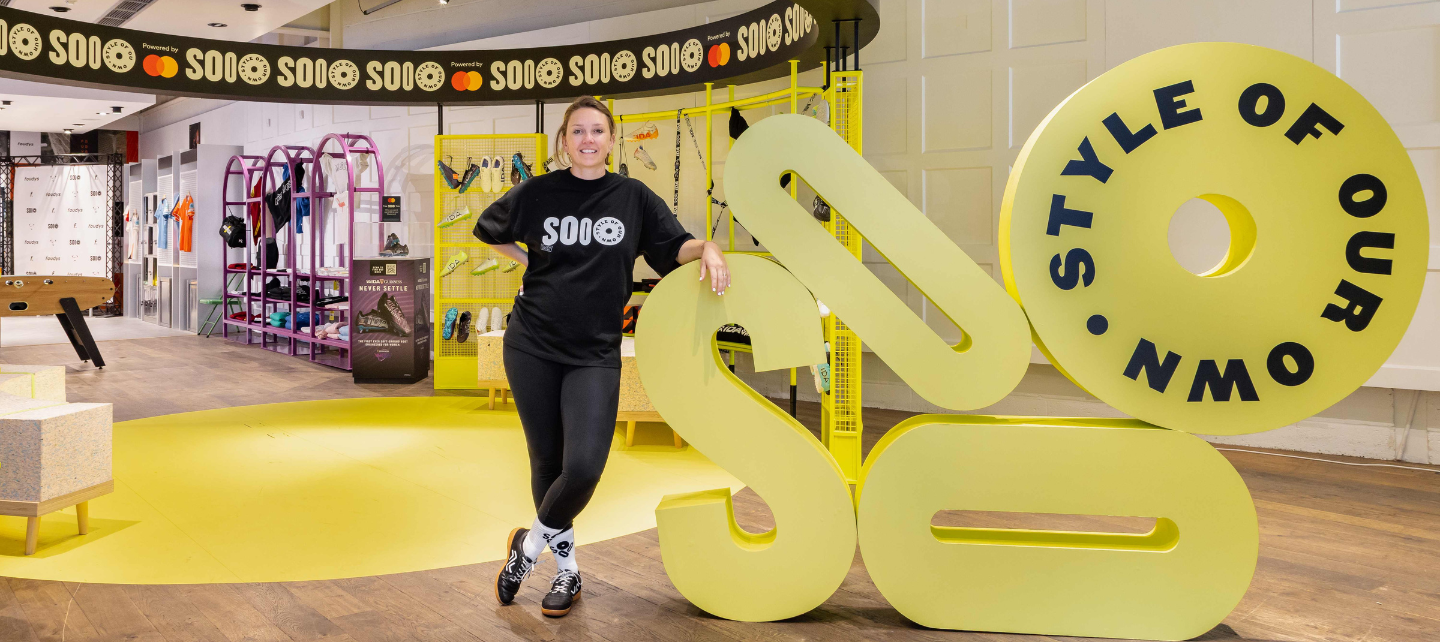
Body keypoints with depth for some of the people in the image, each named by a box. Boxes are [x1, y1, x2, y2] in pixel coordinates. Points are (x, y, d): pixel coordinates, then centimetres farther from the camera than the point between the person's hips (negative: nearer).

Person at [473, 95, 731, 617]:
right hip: (532, 347, 1)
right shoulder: (538, 193, 3)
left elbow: (677, 247, 6)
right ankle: (567, 570, 28)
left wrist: (708, 249, -14)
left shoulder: (633, 197, 2)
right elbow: (488, 229, 20)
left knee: (584, 467, -15)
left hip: (595, 354, -1)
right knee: (547, 462, 9)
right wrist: (530, 263, 9)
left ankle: (529, 544, 14)